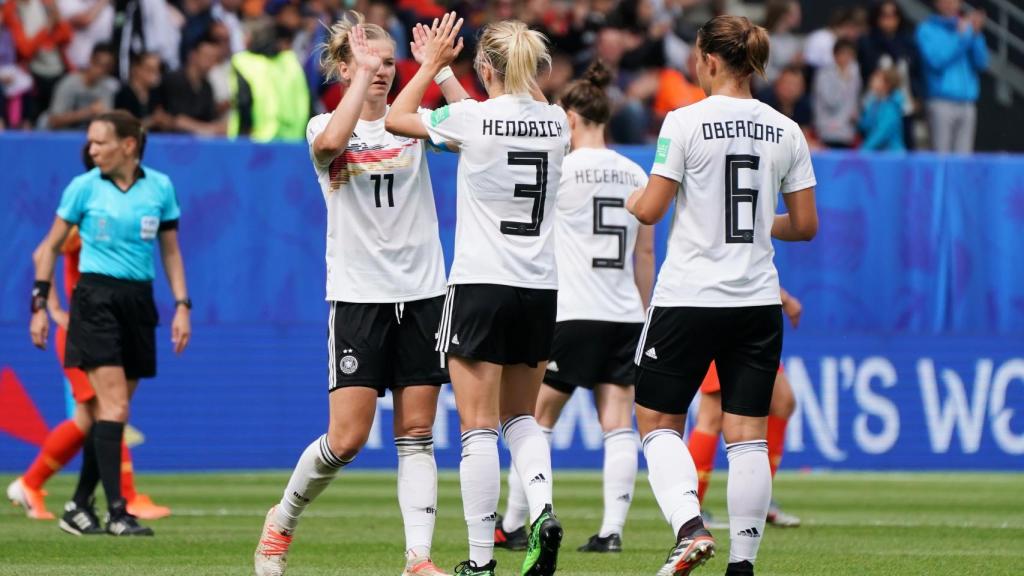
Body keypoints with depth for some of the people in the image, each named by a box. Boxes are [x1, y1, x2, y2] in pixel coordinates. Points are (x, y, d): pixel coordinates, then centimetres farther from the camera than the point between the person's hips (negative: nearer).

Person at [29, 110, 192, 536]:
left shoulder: (160, 187, 6)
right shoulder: (84, 187, -1)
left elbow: (170, 251, 14)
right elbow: (50, 247, 7)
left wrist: (182, 305, 5)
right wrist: (40, 304, 0)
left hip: (139, 302, 4)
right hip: (96, 298, -4)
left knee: (111, 411, 6)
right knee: (114, 407, -14)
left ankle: (79, 506, 15)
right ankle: (117, 512, -16)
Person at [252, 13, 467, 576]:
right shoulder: (325, 126, 0)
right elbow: (330, 143, -26)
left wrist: (440, 71, -20)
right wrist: (362, 75, -23)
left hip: (421, 293, 3)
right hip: (358, 297, -3)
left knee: (416, 435, 0)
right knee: (346, 438, -6)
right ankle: (280, 523, 16)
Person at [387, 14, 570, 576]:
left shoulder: (470, 117, -11)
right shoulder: (555, 121, 2)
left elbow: (396, 118, 7)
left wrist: (433, 62, 18)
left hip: (480, 287, -5)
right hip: (541, 290, 5)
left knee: (479, 427, -1)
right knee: (520, 416, 19)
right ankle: (542, 509, -7)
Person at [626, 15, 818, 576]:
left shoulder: (686, 122, -9)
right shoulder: (785, 131, 4)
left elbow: (650, 210, -7)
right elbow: (805, 225, 7)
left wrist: (631, 200, 15)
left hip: (688, 298, -4)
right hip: (756, 302, 4)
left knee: (657, 421, 8)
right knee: (747, 436, 5)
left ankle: (689, 527, -13)